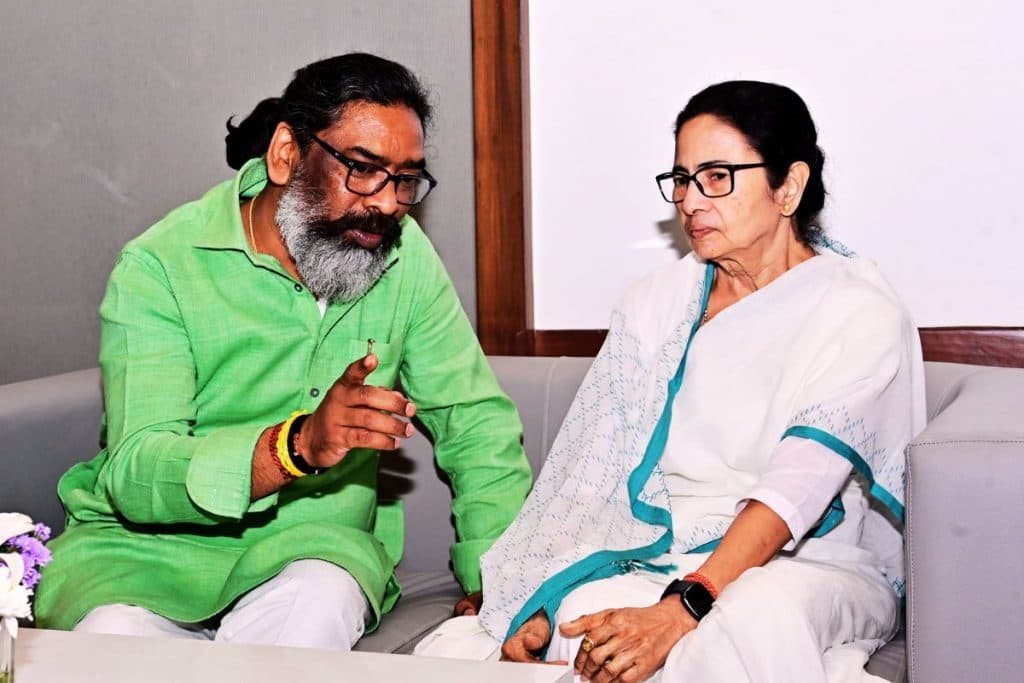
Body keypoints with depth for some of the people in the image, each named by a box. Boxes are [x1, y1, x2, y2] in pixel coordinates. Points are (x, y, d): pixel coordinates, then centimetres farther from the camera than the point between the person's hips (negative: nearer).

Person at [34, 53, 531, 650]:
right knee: (111, 630, -33)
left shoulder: (403, 255, -1)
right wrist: (298, 445, -38)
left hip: (314, 540, 2)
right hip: (147, 544, -1)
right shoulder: (161, 266, -12)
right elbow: (134, 473, -21)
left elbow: (477, 420, 2)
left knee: (321, 599, -32)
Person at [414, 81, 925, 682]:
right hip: (653, 559, 3)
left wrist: (679, 612, -31)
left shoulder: (863, 316, -4)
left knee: (759, 614, -40)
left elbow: (798, 486, -18)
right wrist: (541, 605, -14)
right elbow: (593, 472, 2)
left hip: (806, 565, -2)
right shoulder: (656, 304, 11)